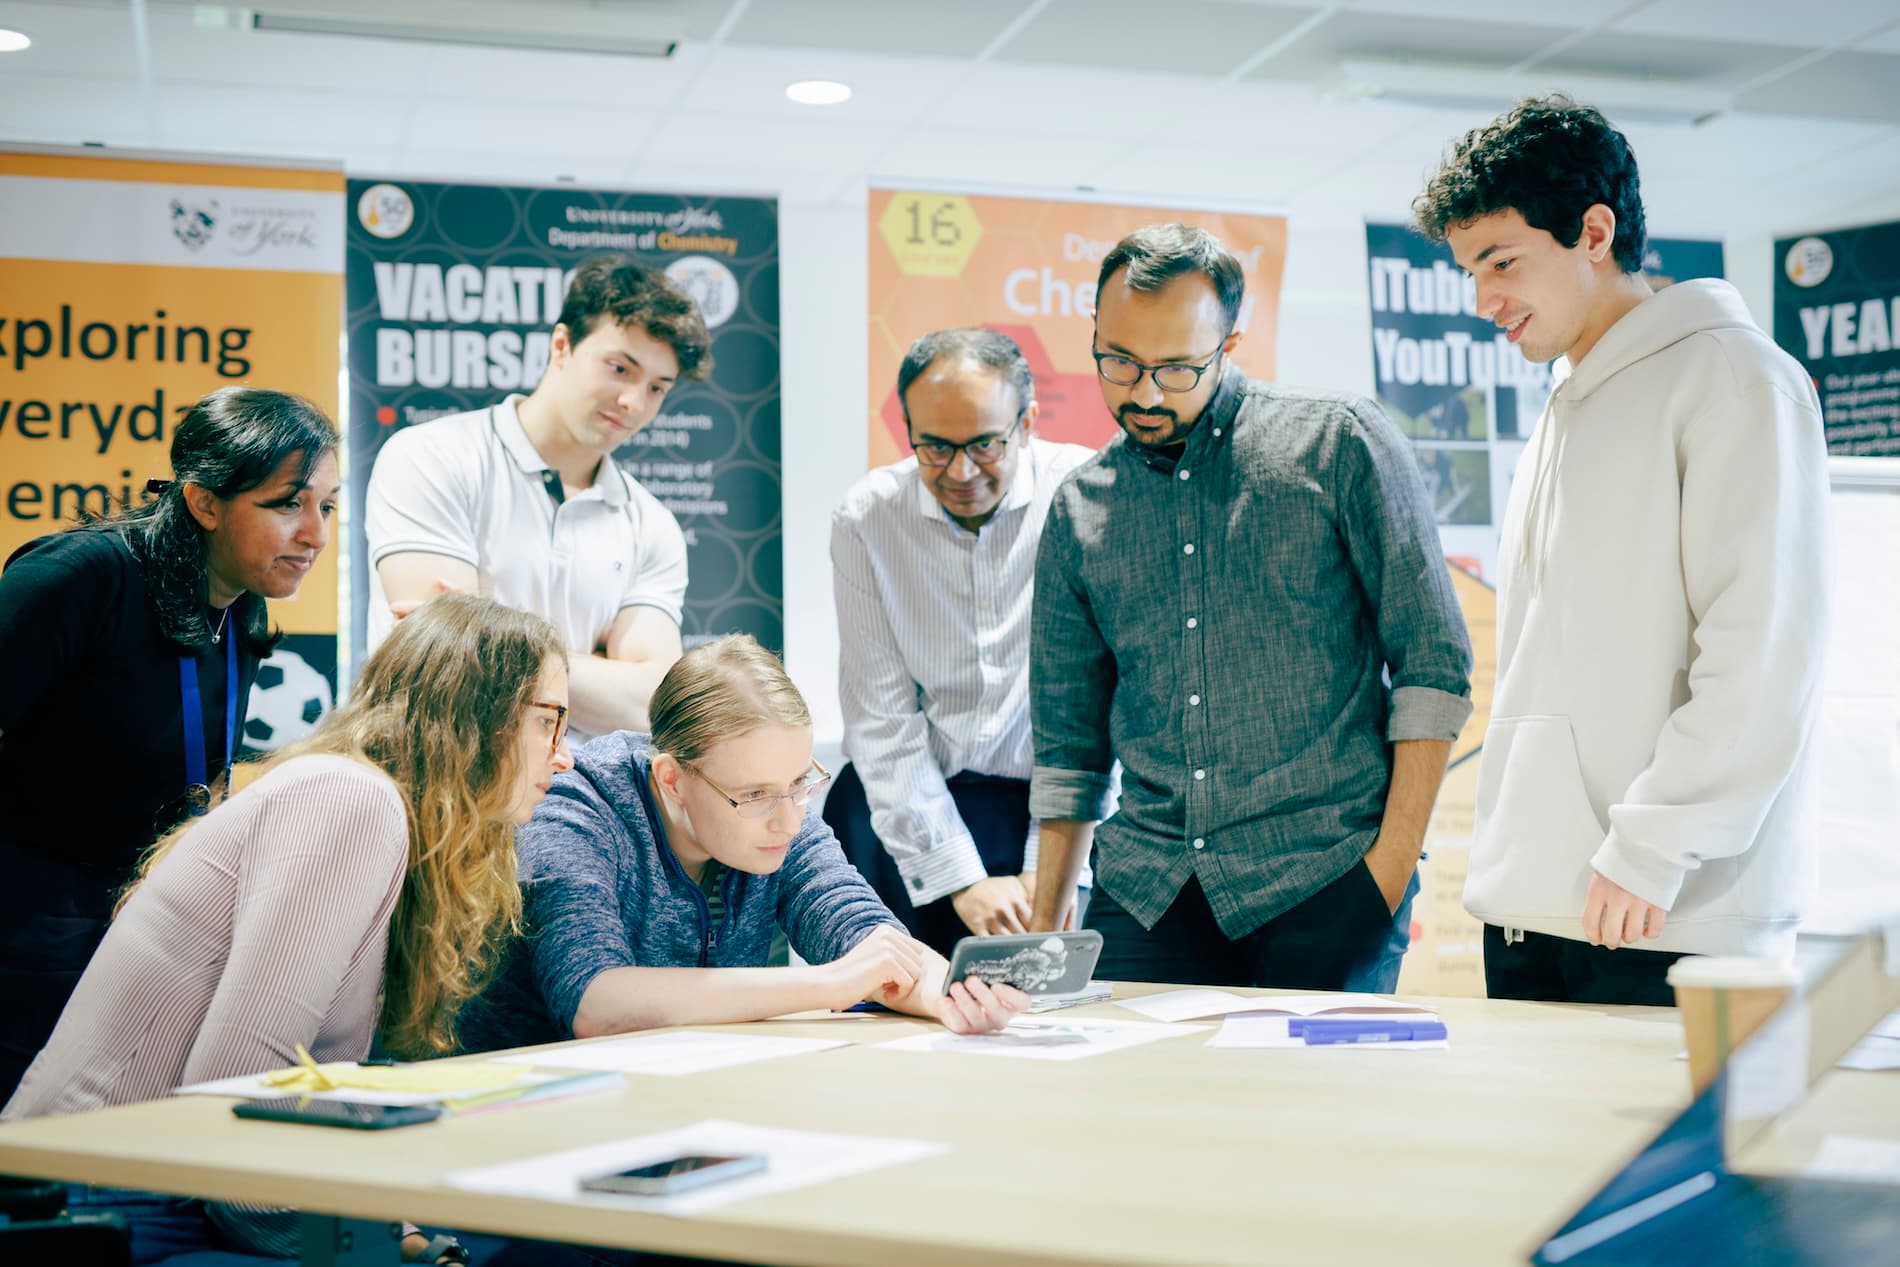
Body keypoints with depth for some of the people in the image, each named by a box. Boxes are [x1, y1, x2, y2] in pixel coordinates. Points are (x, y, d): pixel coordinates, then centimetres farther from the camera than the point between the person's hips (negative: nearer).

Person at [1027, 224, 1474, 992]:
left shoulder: (1339, 443, -1)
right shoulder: (1079, 510, 12)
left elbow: (1434, 665, -2)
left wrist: (1393, 861, -9)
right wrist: (1044, 926, 14)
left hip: (1325, 878, -3)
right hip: (1146, 890, 4)